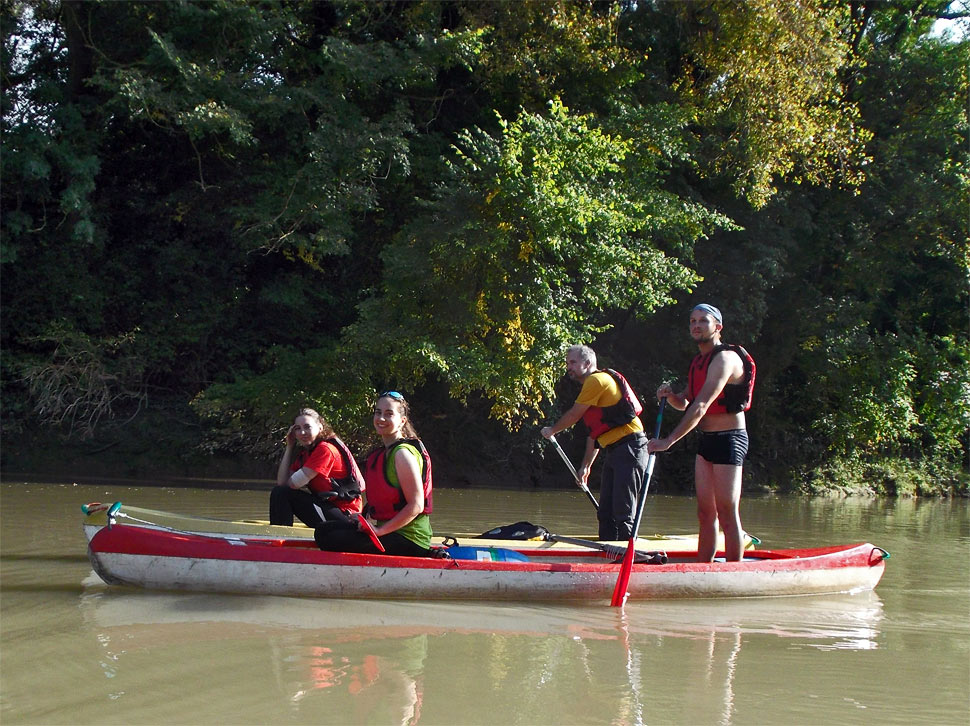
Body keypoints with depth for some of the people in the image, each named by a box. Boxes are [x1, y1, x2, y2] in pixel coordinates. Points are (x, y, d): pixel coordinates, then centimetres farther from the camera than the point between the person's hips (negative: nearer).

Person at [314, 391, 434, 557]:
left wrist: (381, 530, -20)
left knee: (334, 542, -19)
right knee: (323, 531, 11)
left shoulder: (403, 453, -14)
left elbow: (416, 506, -19)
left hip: (409, 539, -10)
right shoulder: (382, 453, 16)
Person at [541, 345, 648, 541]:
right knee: (606, 512, 11)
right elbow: (595, 432, 25)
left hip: (629, 449, -10)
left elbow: (573, 415, -3)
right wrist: (586, 466, 25)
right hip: (615, 451, 10)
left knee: (623, 512, -14)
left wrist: (552, 430, 15)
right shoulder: (591, 386, 22)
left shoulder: (596, 381, -9)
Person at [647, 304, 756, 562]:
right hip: (706, 441, 9)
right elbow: (685, 404, 23)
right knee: (706, 513, 9)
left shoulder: (725, 359, -15)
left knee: (727, 514, -8)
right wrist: (670, 395, -2)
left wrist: (669, 441, -27)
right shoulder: (698, 362, 15)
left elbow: (701, 407, -24)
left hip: (729, 440, -9)